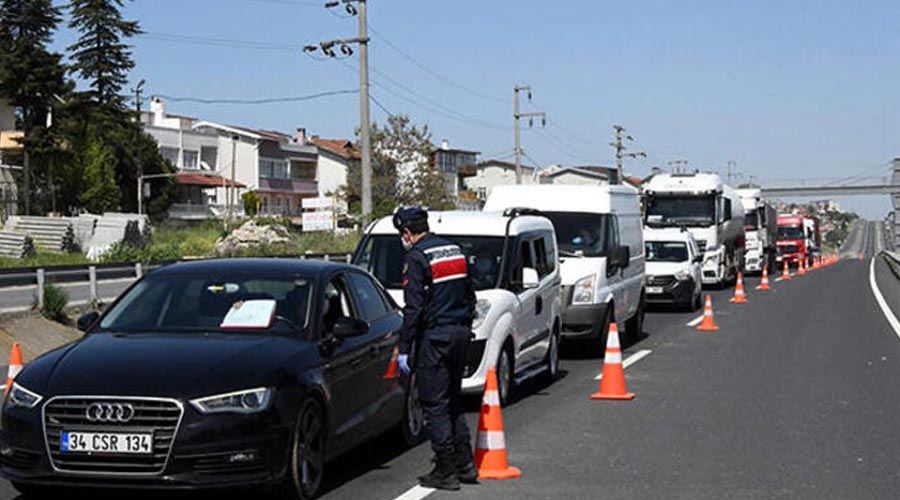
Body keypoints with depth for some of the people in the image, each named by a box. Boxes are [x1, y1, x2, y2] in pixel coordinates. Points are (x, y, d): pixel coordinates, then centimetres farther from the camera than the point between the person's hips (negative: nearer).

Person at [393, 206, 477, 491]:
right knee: (453, 400, 18)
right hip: (460, 333, 8)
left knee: (434, 405, -1)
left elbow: (413, 307, -17)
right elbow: (470, 297, 18)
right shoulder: (455, 251, 13)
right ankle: (465, 464, 19)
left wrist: (404, 348, -14)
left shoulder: (416, 257, -11)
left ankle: (446, 472, 0)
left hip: (434, 337, -8)